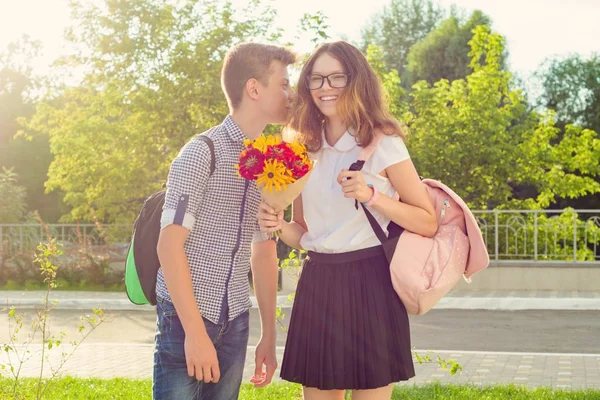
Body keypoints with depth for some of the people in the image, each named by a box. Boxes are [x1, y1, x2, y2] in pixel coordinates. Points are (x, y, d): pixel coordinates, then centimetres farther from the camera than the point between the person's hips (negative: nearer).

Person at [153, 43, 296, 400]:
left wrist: (269, 334, 15)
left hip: (235, 320, 6)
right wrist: (196, 332, -19)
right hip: (186, 315, -6)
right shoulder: (202, 153, -10)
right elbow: (169, 245, -14)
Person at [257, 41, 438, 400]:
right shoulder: (306, 149, 11)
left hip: (369, 285, -5)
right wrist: (280, 227, -5)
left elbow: (429, 223, -5)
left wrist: (372, 195, -17)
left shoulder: (383, 143, -4)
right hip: (317, 287, 5)